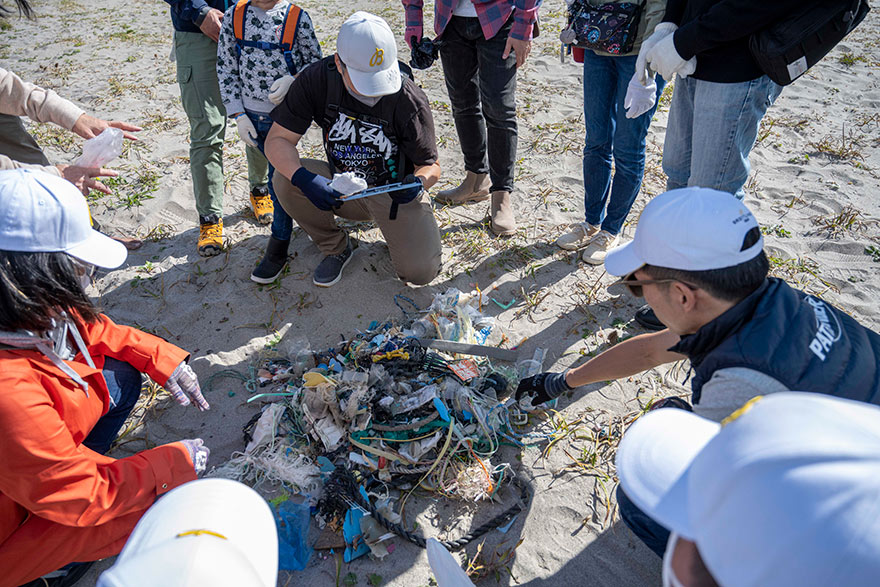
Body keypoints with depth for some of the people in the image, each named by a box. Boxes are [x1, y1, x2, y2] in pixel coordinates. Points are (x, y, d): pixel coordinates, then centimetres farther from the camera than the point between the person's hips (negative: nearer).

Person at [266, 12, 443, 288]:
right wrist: (303, 178, -36)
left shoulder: (409, 99, -22)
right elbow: (277, 140, -15)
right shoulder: (316, 79, -17)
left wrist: (419, 181, -38)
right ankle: (335, 248, 1)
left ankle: (398, 232, 17)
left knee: (420, 272, -21)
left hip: (396, 192, -2)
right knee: (285, 179, -24)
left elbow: (431, 165, -13)